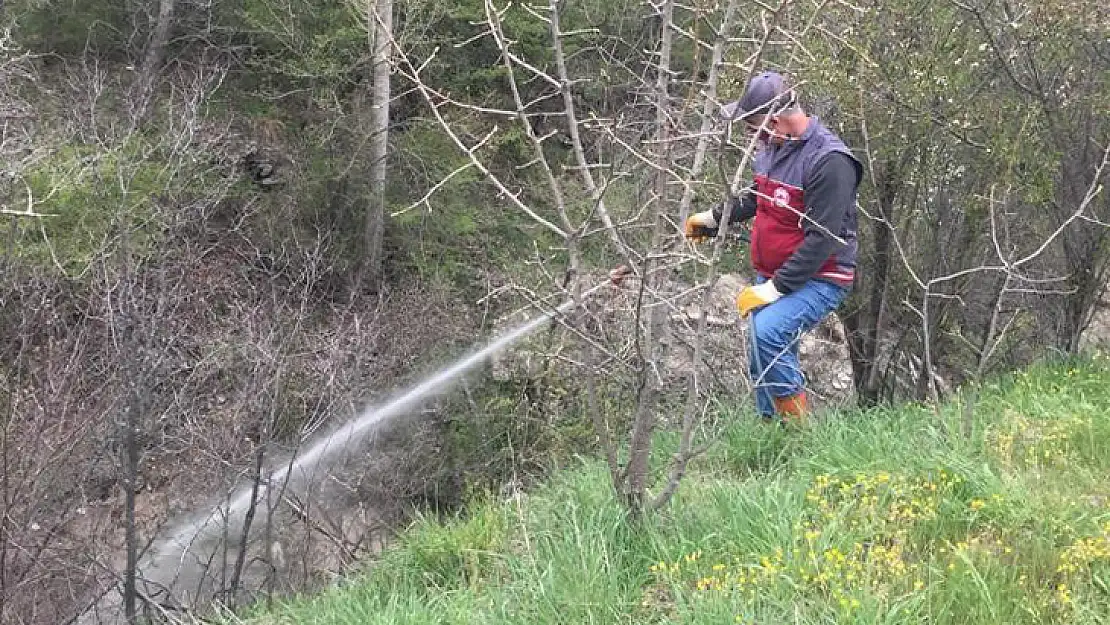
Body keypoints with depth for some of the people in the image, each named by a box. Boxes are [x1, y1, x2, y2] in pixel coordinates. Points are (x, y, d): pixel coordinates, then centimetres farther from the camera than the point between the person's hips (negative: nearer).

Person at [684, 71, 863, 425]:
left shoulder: (829, 162, -22)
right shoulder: (773, 148, 6)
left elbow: (821, 240, -25)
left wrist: (777, 288, -25)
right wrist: (713, 218, 34)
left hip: (817, 281, -9)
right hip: (771, 278, 9)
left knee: (767, 333, -30)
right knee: (762, 366, 10)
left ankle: (798, 429, -18)